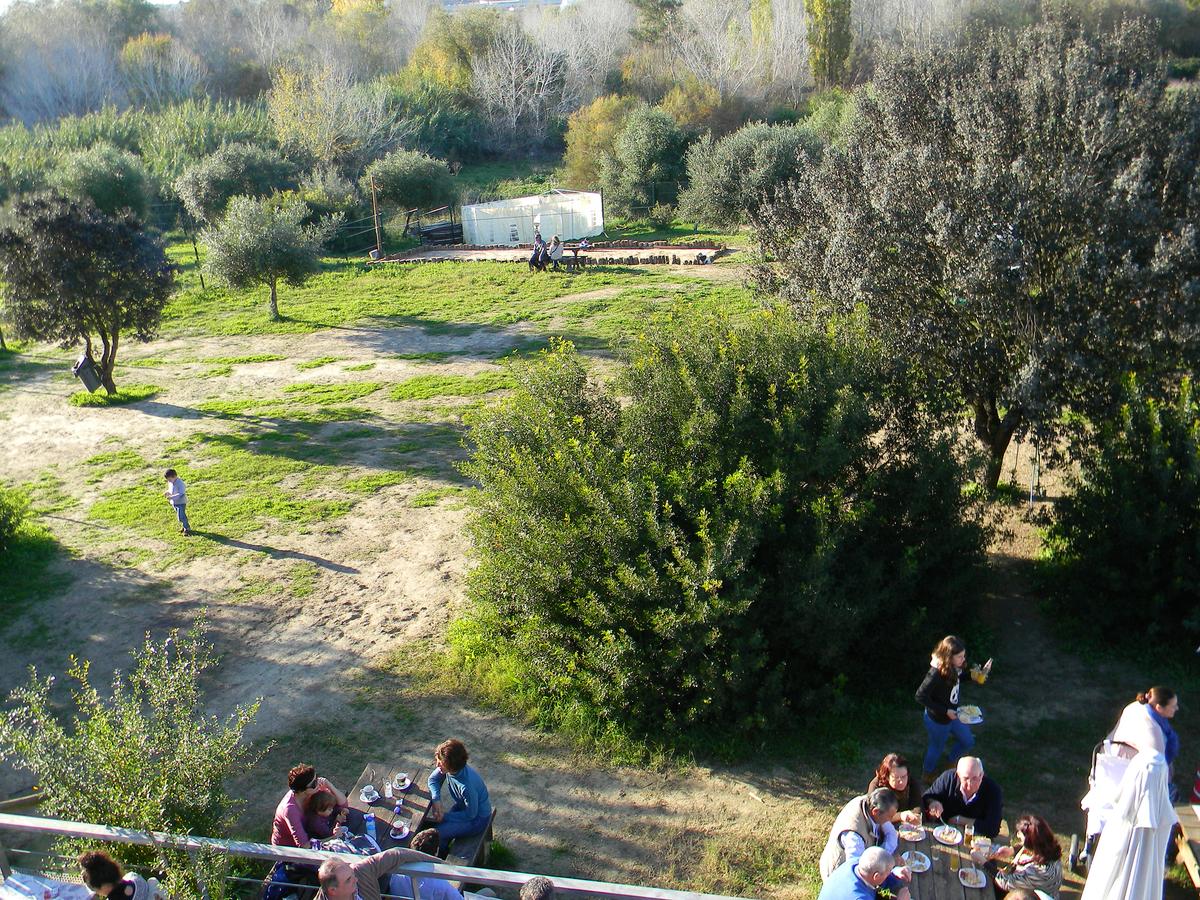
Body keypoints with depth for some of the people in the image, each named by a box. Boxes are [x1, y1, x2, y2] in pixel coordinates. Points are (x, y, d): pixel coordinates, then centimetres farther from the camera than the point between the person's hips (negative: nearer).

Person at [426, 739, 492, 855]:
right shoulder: (447, 769, -20)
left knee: (437, 833, -12)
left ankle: (441, 858, 16)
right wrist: (436, 799, -18)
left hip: (477, 818, -7)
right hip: (462, 806, 7)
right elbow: (433, 779, 0)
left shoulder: (467, 786, -39)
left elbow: (470, 814, -25)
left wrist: (445, 816, -16)